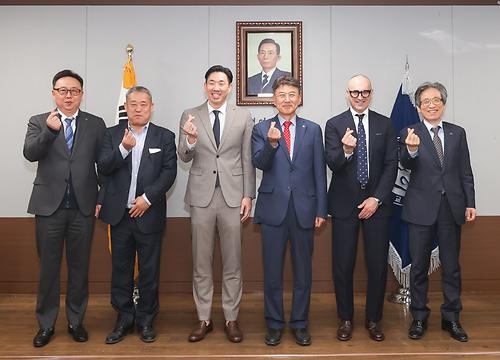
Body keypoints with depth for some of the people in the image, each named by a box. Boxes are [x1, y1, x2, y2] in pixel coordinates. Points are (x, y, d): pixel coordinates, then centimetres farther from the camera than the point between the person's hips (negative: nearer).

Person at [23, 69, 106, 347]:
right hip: (49, 206, 0)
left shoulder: (96, 124, 5)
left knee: (79, 267, 10)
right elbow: (30, 154, -12)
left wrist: (102, 198, 1)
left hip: (84, 207, 0)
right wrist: (49, 130, -27)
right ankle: (46, 324, 23)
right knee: (48, 268, 9)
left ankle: (76, 321, 25)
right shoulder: (39, 122, 5)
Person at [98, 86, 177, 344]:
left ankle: (146, 320, 22)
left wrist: (147, 198, -13)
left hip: (149, 214, -1)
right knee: (121, 268, 11)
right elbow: (103, 168, -3)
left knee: (149, 270, 7)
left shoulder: (165, 136, 2)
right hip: (120, 214, 2)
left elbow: (169, 172, -4)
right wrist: (123, 148, -19)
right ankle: (124, 319, 25)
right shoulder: (113, 134, 6)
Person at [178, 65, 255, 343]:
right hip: (202, 196, 1)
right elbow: (185, 158, 0)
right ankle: (204, 319, 23)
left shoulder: (244, 117, 3)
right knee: (201, 262, 9)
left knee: (233, 263, 7)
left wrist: (248, 196, -1)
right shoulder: (190, 116, 3)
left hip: (233, 195, 0)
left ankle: (231, 319, 21)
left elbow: (247, 160, 4)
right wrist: (190, 140, -21)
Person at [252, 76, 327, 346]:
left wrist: (321, 210, 1)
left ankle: (300, 323, 26)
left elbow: (319, 171, 5)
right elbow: (260, 163, -11)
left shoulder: (313, 129, 7)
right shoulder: (261, 129, 4)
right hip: (273, 208, -1)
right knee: (272, 271, 8)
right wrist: (271, 143, -30)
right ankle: (274, 324, 24)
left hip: (304, 208, 1)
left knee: (303, 270, 10)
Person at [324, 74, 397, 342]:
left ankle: (373, 319, 24)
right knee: (343, 265, 5)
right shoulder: (334, 124, 1)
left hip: (376, 202, 1)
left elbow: (391, 164, 2)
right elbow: (332, 164, -9)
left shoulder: (385, 124, 6)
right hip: (344, 204, -1)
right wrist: (346, 150, -31)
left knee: (378, 265, 6)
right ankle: (345, 319, 23)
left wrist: (377, 198, -7)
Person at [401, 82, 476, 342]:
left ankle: (451, 318, 26)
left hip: (452, 208, 3)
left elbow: (465, 172, 8)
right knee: (419, 266, 8)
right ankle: (419, 318, 23)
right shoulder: (410, 133, -3)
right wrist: (411, 150, -40)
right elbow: (406, 164, -19)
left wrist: (470, 203, 2)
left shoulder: (457, 133, 7)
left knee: (451, 266, 11)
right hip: (422, 209, -2)